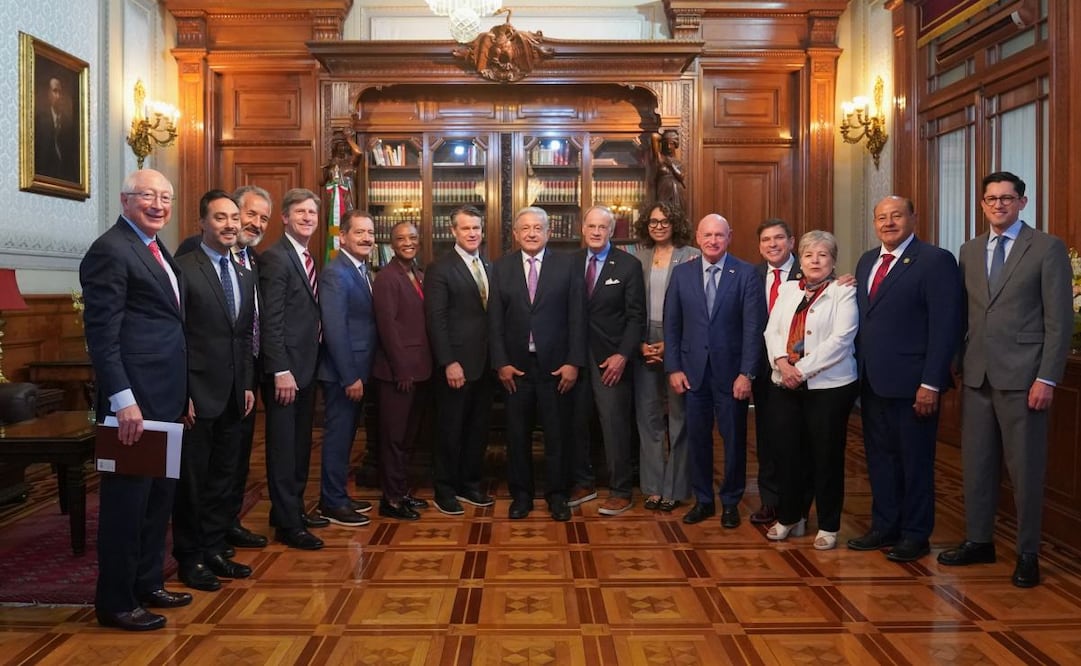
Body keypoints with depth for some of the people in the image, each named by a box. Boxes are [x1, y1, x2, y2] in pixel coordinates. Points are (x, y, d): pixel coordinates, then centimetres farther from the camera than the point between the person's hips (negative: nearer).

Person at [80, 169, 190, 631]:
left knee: (158, 496, 18)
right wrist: (123, 400, -23)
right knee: (127, 499, 1)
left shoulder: (156, 250, 16)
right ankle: (115, 602, 15)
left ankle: (147, 584, 32)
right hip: (134, 401, -10)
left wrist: (181, 394, 16)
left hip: (165, 399, 10)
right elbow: (101, 333, -18)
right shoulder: (110, 251, -12)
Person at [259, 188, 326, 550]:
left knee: (300, 444, 16)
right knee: (283, 447, 0)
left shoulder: (308, 260, 14)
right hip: (285, 368, -9)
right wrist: (281, 371, -21)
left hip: (306, 366, 9)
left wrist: (307, 365, 10)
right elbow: (271, 320, -18)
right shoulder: (274, 257, -12)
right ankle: (287, 524, 9)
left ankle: (294, 509, 28)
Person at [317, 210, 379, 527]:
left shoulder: (362, 271, 12)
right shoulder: (335, 274, -17)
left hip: (358, 371, 9)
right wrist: (350, 377, -21)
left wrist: (361, 374, 10)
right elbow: (335, 330, -22)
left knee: (346, 435, 17)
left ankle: (338, 496, 29)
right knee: (338, 435, 1)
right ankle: (332, 504, 14)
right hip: (342, 373, -9)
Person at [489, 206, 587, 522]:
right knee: (517, 434, 10)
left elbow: (577, 317, -2)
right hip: (515, 366, 1)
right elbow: (495, 319, 2)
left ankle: (557, 495, 22)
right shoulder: (501, 268, 5)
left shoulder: (567, 265, 1)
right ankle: (521, 494, 24)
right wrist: (501, 363, -5)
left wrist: (573, 362, -7)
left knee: (557, 434, 7)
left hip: (556, 365, -1)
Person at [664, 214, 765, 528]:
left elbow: (753, 327, -7)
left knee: (734, 438, 8)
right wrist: (673, 368, -1)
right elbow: (671, 324, 5)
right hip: (693, 370, 2)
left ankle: (730, 502, 25)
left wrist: (746, 373, -12)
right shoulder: (682, 273, 4)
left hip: (731, 370, -2)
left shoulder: (746, 274, -4)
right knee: (697, 437, 9)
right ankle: (702, 500, 25)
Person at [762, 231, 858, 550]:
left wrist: (803, 369, -18)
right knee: (786, 451, 7)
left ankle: (828, 526, 17)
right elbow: (772, 331, 7)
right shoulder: (787, 289, 13)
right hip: (785, 385, 4)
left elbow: (840, 339, -13)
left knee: (826, 455, 3)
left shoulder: (843, 292, -2)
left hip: (829, 385, -4)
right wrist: (782, 362, -12)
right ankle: (790, 517, 25)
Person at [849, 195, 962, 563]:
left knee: (915, 461, 7)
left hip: (911, 384, -6)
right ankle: (884, 527, 27)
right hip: (872, 381, 7)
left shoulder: (935, 261, -9)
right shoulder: (867, 261, 13)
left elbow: (945, 326, -13)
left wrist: (931, 383, -17)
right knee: (879, 458, 14)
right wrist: (860, 373, 7)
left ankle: (915, 535, 20)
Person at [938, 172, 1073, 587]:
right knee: (976, 463, 11)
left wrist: (1047, 378, -12)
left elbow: (1059, 320, -6)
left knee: (1025, 468, 3)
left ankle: (1028, 553, 16)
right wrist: (961, 366, 8)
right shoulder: (969, 251, 12)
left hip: (1022, 377, -4)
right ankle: (979, 541, 24)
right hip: (977, 375, 5)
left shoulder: (1047, 248, -2)